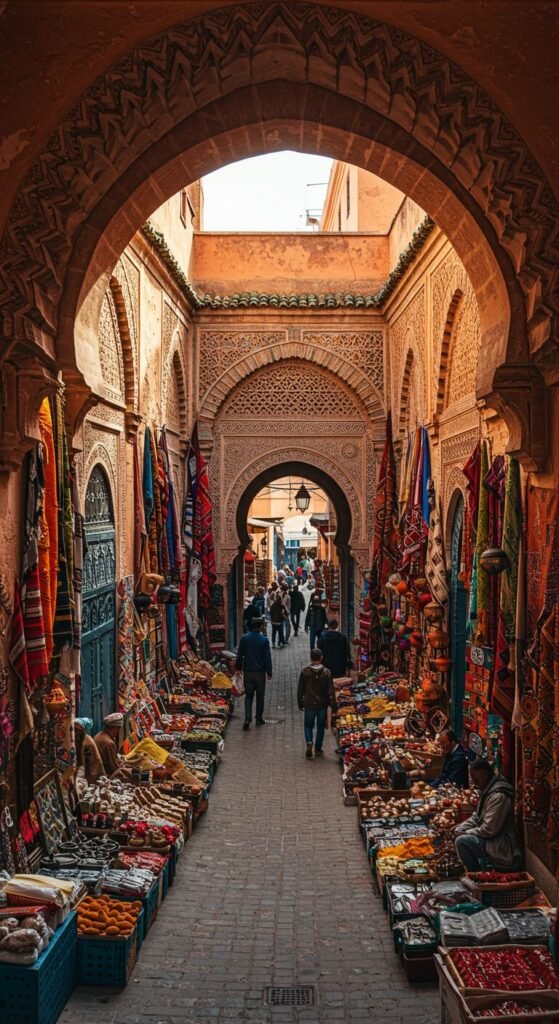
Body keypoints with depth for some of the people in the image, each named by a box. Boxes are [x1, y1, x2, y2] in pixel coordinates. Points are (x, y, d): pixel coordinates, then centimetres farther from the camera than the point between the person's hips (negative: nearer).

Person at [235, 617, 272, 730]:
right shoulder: (264, 640, -11)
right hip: (260, 672, -2)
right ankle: (259, 718, 20)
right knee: (260, 696, 12)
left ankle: (247, 719, -7)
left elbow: (239, 655, 3)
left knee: (248, 695, 7)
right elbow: (267, 658, -8)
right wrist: (269, 672, 1)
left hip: (247, 671, 2)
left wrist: (238, 667, 15)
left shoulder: (244, 638, -4)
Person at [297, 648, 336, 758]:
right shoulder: (326, 672, -10)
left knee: (308, 725, 15)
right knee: (321, 727, 14)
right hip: (322, 704, 0)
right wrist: (333, 706, 0)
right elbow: (331, 691, -8)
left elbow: (300, 690, 0)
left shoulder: (305, 672, -8)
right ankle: (318, 749, 18)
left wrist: (300, 703, 12)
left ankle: (309, 742, -10)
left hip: (309, 704, 0)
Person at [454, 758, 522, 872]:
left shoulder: (498, 796, -25)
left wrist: (465, 833, -12)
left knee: (461, 841, -21)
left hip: (504, 851, -11)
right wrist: (460, 829, 0)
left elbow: (489, 830, -25)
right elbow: (476, 817, 16)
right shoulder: (487, 790, 8)